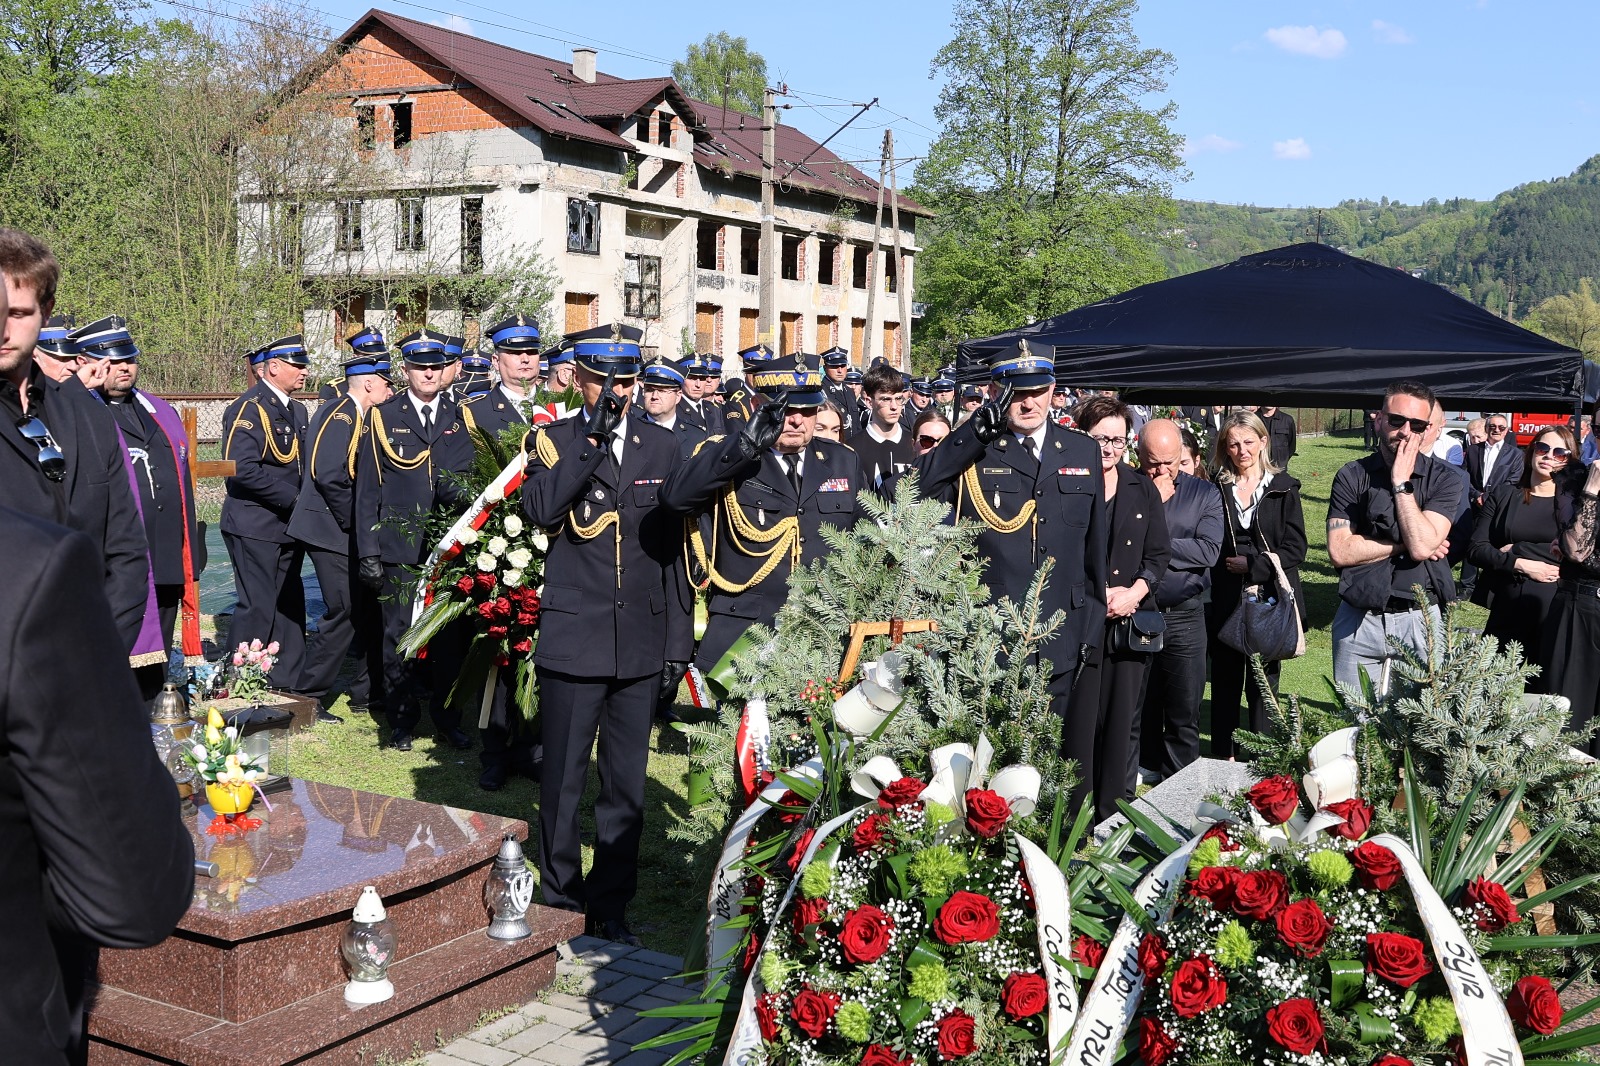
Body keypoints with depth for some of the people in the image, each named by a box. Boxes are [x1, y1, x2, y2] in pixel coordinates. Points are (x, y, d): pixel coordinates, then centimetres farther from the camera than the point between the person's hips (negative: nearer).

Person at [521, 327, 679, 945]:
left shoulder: (661, 447, 9)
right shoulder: (553, 440, 1)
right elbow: (540, 509, -19)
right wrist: (592, 439, -22)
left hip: (641, 641, 3)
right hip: (574, 636, -3)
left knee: (627, 783, 9)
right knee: (563, 779, 6)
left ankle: (610, 906, 22)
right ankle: (560, 903, 21)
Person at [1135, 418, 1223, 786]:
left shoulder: (1204, 493, 4)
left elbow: (1208, 550, -10)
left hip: (1184, 618, 1)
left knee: (1184, 716, 7)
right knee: (1132, 713, 9)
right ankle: (1123, 793, 22)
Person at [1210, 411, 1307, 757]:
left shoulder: (1283, 488, 2)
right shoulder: (1216, 490, 5)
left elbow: (1295, 549, -4)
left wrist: (1252, 565, -10)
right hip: (1225, 600, 1)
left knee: (1263, 683, 2)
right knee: (1225, 683, 6)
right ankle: (1222, 759, 16)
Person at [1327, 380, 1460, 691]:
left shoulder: (1443, 479, -1)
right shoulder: (1351, 476, 0)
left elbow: (1422, 546, -16)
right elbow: (1340, 552, -10)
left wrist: (1401, 483, -13)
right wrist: (1405, 544, -10)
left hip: (1420, 619, 0)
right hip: (1359, 619, 1)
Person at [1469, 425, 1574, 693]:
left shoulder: (1574, 503, 5)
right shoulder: (1503, 495, 8)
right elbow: (1476, 549, 0)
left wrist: (1516, 550, -10)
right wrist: (1521, 565, -12)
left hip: (1554, 612, -1)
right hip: (1506, 610, 1)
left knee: (1544, 692, 6)